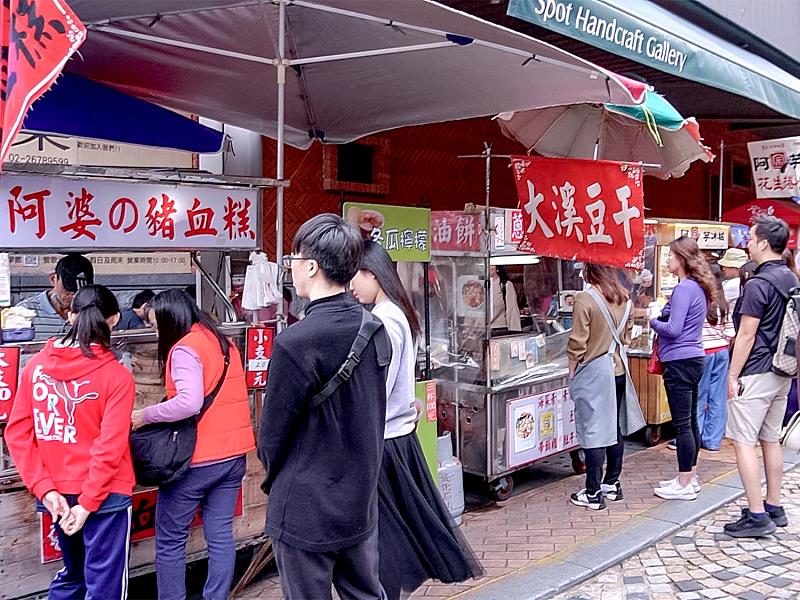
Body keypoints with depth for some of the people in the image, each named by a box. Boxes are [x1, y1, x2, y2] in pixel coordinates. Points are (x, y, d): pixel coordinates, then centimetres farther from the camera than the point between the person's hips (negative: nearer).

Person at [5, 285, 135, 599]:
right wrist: (87, 503, -13)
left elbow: (17, 432, -3)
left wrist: (44, 488, -4)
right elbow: (110, 446, -19)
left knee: (72, 573, 26)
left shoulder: (37, 365, -1)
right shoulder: (116, 376, -14)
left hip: (57, 493, 5)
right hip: (105, 493, -5)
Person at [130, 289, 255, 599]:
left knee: (170, 540, 7)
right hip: (233, 453, 7)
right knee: (220, 535, 11)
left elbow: (189, 402, -27)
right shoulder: (224, 342, 11)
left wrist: (145, 415, -16)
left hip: (197, 458, -7)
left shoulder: (184, 349, -14)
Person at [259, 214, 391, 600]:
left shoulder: (296, 342, -23)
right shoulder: (375, 330, -1)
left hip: (307, 512, -6)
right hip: (362, 500, 7)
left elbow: (273, 432, -13)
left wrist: (275, 479, 7)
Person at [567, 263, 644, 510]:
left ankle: (593, 494, 5)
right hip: (619, 371, 6)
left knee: (593, 431, 0)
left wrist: (572, 371, -3)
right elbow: (627, 336, 13)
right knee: (615, 428, 15)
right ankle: (612, 484, 26)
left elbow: (577, 343, -15)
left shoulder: (585, 300, -16)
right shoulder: (625, 299, 3)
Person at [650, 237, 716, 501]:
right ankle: (690, 477, 26)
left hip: (679, 362, -10)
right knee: (690, 421, 16)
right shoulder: (699, 288, 13)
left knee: (682, 424, -3)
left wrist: (653, 322, -4)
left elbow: (673, 329, -20)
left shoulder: (684, 289, -17)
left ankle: (685, 484, 5)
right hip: (694, 359, 10)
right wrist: (659, 316, 8)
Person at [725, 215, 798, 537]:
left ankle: (757, 516, -3)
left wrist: (733, 375, -11)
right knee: (771, 440, 15)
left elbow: (747, 335, -17)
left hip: (755, 374, -9)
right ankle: (774, 508, 23)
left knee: (743, 441, -4)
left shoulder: (758, 284, -17)